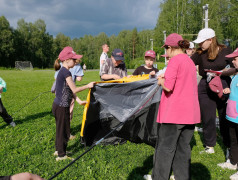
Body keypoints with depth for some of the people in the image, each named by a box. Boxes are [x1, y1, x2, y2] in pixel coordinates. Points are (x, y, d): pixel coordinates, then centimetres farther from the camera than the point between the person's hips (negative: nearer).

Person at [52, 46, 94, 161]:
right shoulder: (66, 72, -18)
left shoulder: (62, 71, 12)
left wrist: (79, 101, 9)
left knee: (60, 129, 21)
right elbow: (74, 89, -17)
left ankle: (58, 150, 36)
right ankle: (61, 155, 16)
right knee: (64, 130, 3)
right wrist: (88, 86, -6)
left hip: (58, 105, 10)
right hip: (62, 107, -10)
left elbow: (70, 91, 13)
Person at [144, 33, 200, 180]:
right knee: (183, 147, 16)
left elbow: (168, 87, -21)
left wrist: (161, 81, 0)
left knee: (165, 147, 5)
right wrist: (165, 78, 14)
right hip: (191, 113, 8)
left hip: (174, 112, -8)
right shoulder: (190, 61, 15)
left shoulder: (175, 60, -11)